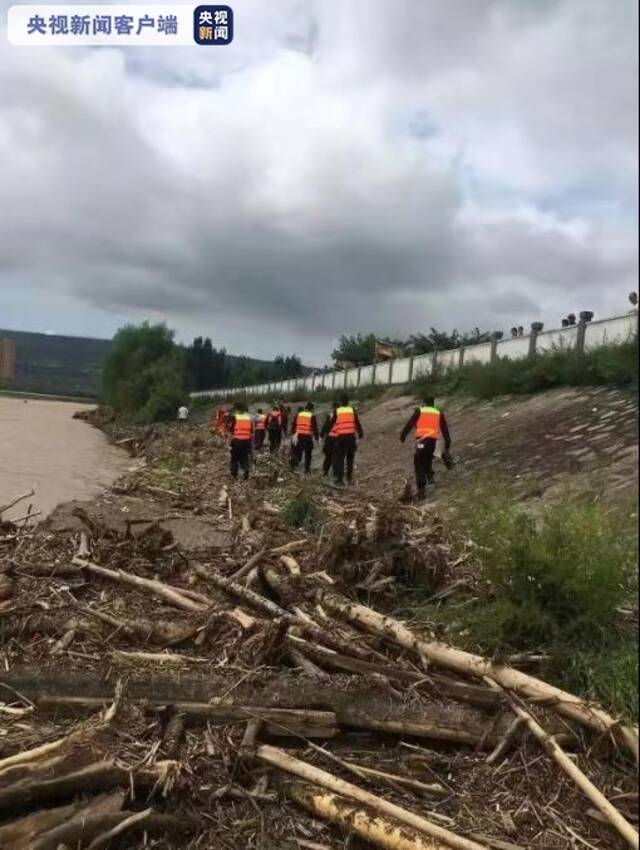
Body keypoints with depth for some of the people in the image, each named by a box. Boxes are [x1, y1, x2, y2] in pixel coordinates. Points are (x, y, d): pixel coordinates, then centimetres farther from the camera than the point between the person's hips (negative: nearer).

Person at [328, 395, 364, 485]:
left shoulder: (337, 411, 3)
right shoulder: (352, 410, 5)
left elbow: (331, 424, 5)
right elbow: (357, 423, 6)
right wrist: (361, 435, 14)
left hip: (340, 437, -1)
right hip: (351, 436, 1)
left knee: (339, 459, 3)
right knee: (350, 459, 13)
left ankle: (339, 479, -2)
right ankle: (349, 478, 13)